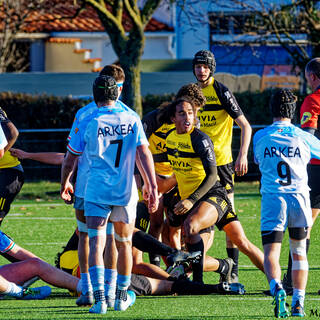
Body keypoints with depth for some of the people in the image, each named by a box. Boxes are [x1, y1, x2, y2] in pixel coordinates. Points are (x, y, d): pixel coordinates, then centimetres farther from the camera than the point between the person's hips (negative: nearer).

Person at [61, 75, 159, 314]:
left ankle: (99, 298, -21)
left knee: (96, 244, -6)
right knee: (124, 244, 17)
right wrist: (153, 188, -1)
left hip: (96, 191, -2)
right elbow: (144, 155, -4)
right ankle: (122, 297, 28)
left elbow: (69, 159, 6)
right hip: (125, 191, 2)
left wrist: (65, 184, 23)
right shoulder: (132, 119, 1)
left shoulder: (88, 123, -2)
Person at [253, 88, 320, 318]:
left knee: (271, 251, -5)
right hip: (300, 198, 1)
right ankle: (298, 302, 9)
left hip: (272, 200, -1)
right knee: (299, 252, 15)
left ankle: (276, 288, -33)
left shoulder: (260, 137, 4)